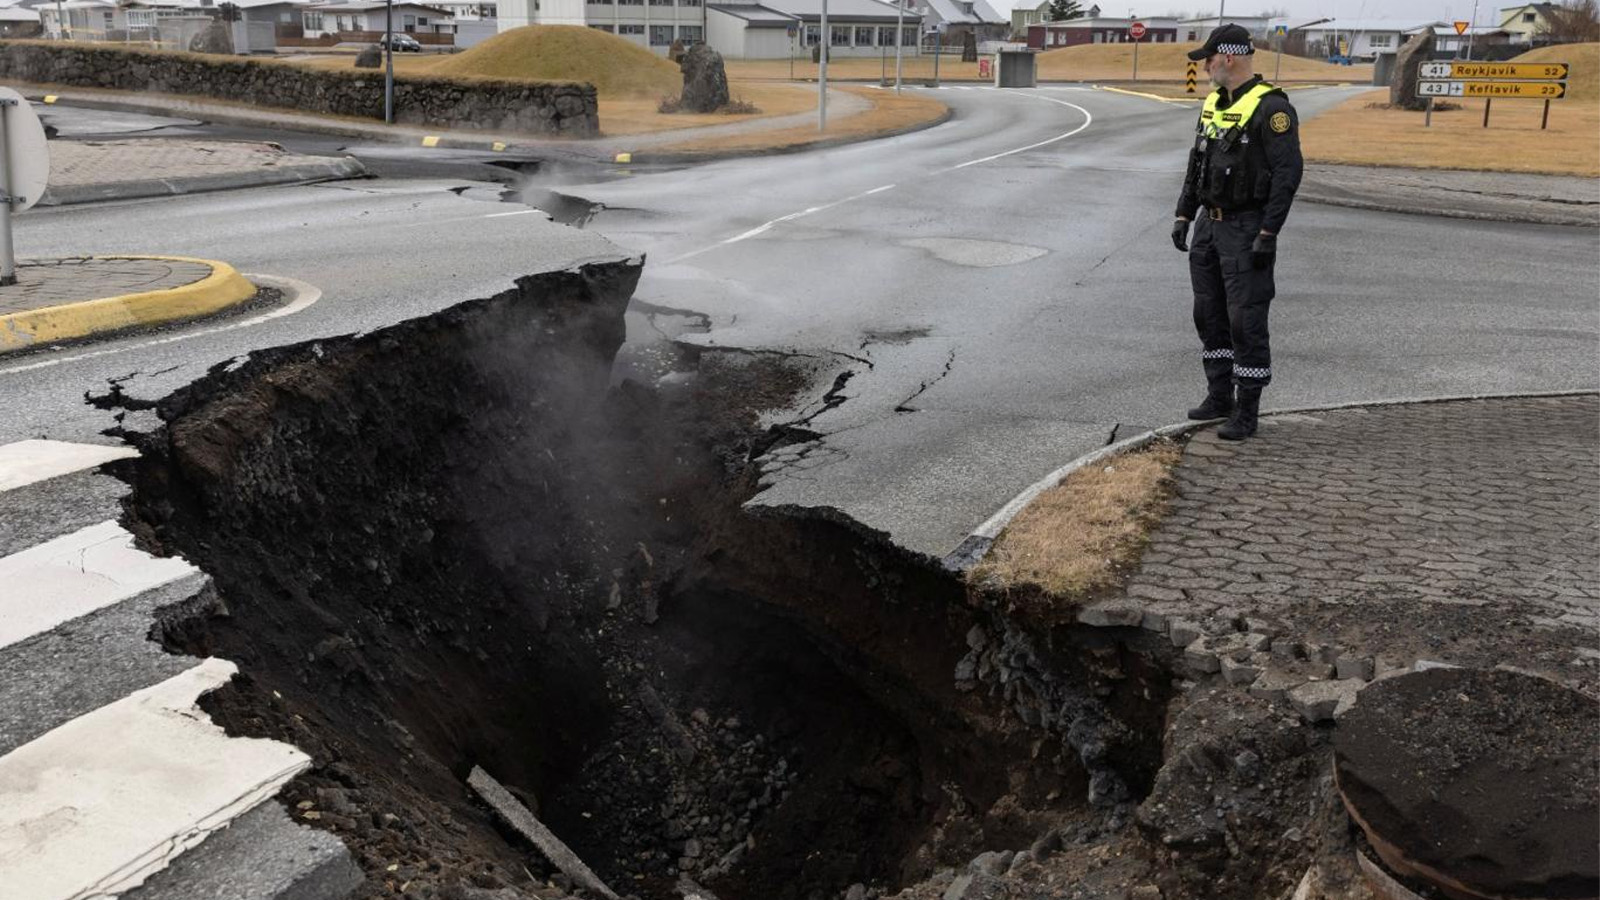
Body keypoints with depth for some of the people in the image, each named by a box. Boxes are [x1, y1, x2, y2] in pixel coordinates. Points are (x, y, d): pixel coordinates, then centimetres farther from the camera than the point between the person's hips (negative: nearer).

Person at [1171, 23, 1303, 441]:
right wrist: (1183, 215, 12)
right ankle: (1219, 396, 25)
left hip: (1246, 230, -9)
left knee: (1246, 321, -6)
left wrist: (1268, 234, -22)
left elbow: (1288, 172, -19)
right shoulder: (1214, 104, 11)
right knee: (1209, 315, 13)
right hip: (1209, 225, 9)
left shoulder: (1270, 108, -15)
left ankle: (1246, 413, 1)